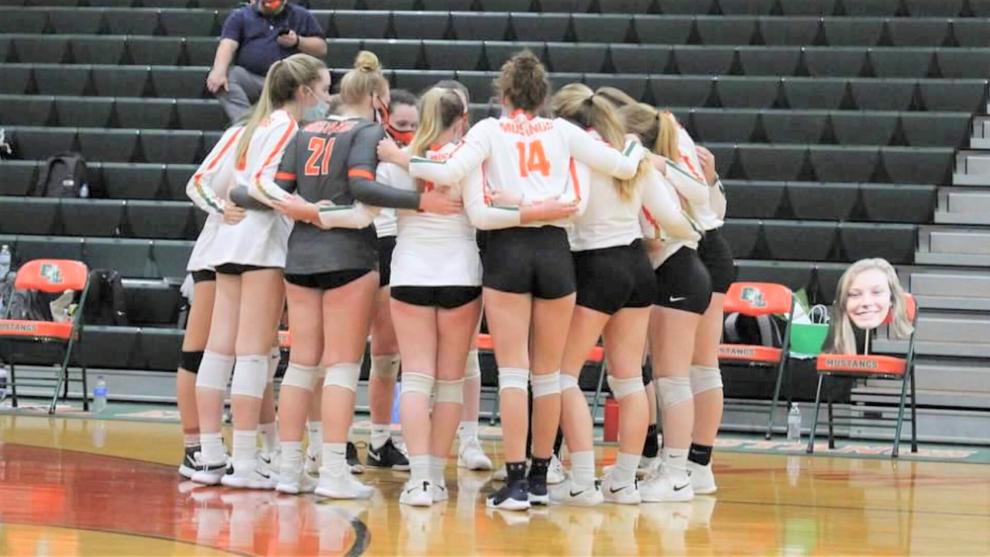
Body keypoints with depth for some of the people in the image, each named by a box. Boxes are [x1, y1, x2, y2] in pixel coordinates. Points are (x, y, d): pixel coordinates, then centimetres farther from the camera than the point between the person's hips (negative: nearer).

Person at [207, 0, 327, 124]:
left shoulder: (301, 16, 18)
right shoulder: (240, 16, 13)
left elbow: (321, 48, 15)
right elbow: (228, 44, -4)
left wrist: (298, 41, -5)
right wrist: (219, 72, -23)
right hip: (251, 80, 1)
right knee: (228, 75, -30)